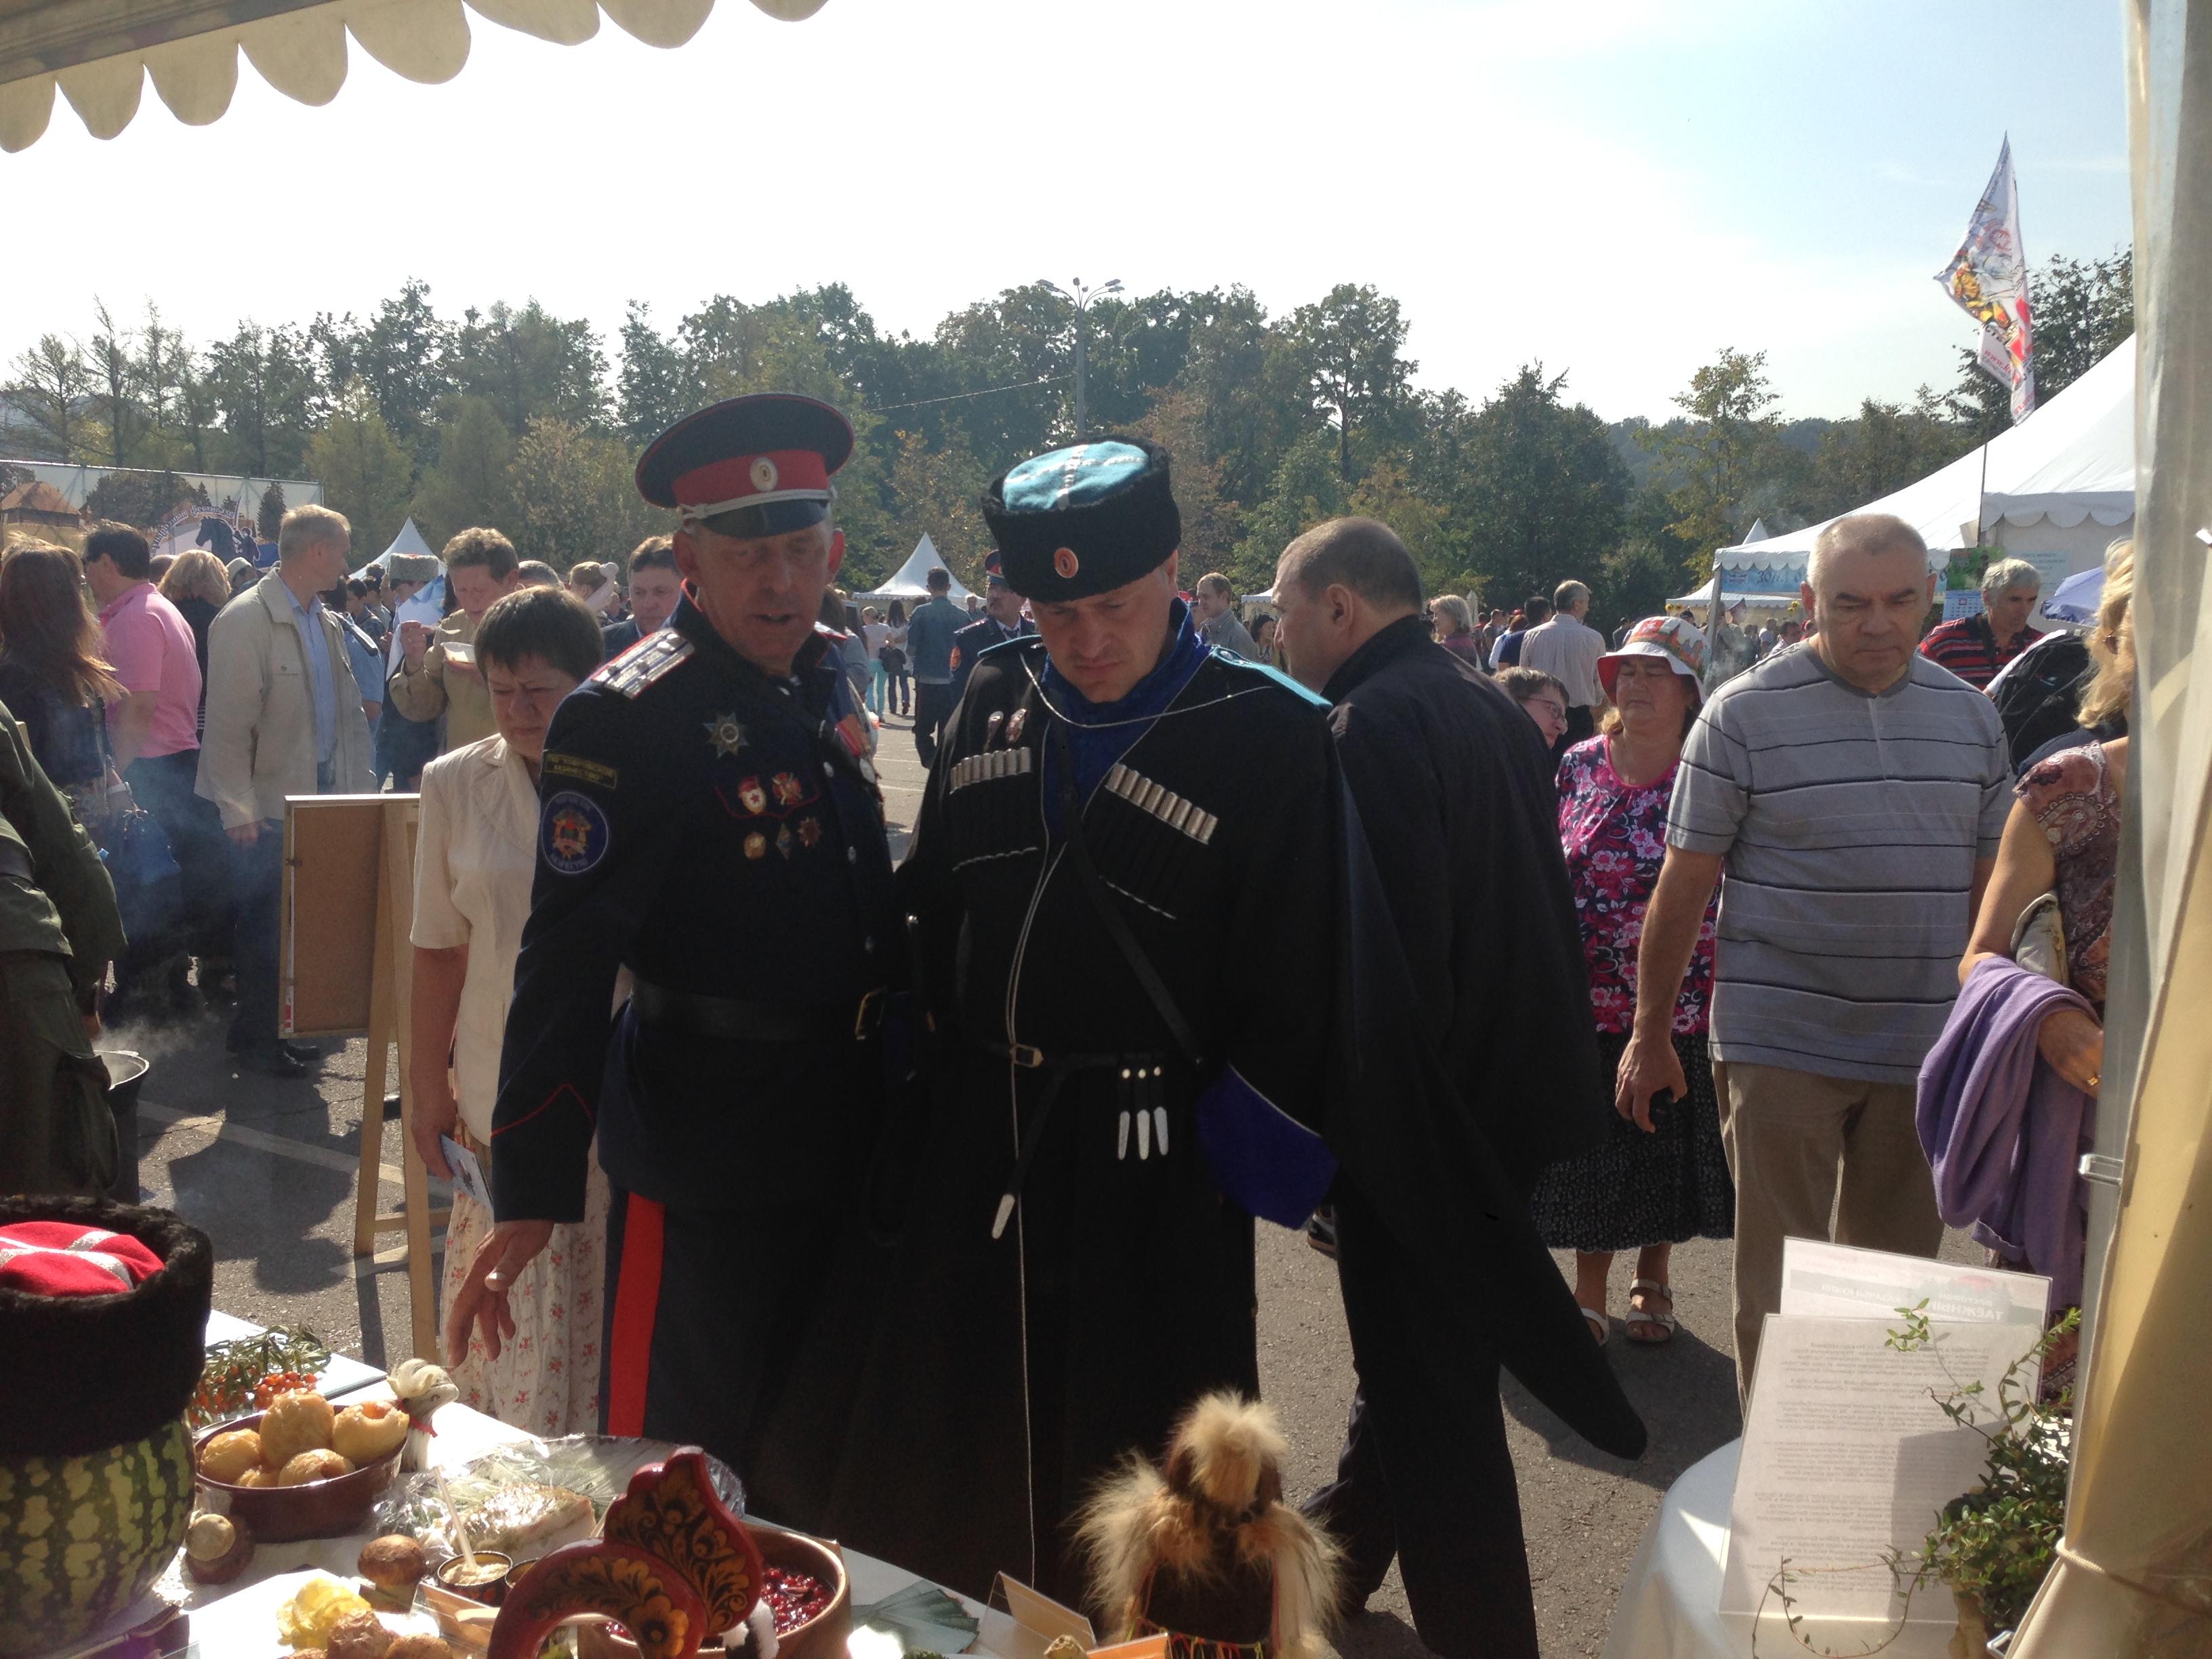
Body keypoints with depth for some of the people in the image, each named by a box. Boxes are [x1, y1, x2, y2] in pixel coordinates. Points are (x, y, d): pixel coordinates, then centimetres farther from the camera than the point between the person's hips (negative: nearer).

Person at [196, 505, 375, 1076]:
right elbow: (228, 722, -15)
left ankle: (273, 1030, 22)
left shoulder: (326, 623, 12)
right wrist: (239, 808, -17)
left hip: (319, 794, 7)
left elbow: (350, 712, 15)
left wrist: (356, 787, 8)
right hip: (269, 804, -7)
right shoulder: (246, 620, -13)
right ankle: (257, 1038, 17)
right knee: (263, 923, 3)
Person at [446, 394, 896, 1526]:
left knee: (819, 1460, 22)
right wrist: (531, 1192, -22)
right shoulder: (626, 719, -17)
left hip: (839, 1141, 7)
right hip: (704, 1160, -7)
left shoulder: (825, 684, 6)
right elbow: (566, 959, -20)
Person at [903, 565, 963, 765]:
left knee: (923, 730, 4)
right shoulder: (962, 615, 0)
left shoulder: (921, 613, -7)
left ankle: (931, 761, -16)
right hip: (953, 681, 3)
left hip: (927, 681, -3)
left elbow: (911, 649, -7)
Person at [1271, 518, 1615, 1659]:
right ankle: (1343, 1551, 44)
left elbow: (1392, 941, -26)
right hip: (1511, 1077, 10)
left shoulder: (1374, 724, -20)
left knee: (1432, 1400, 2)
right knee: (1412, 1357, 25)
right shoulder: (1482, 703, 10)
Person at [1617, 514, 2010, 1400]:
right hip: (1782, 1047, -4)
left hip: (1923, 1051, 4)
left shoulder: (1972, 717, 7)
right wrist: (1650, 1034, -2)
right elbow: (1684, 886, -4)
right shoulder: (1743, 715, -7)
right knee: (1783, 1278, 1)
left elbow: (1985, 886, 14)